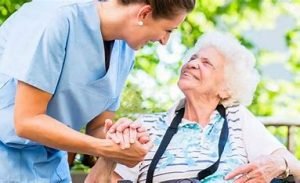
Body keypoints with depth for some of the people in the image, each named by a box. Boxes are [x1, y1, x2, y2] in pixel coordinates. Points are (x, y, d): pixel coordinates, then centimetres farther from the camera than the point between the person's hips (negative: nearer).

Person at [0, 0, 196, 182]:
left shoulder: (125, 49, -2)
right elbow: (26, 121, -24)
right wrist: (109, 148, -26)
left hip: (50, 160, 7)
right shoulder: (56, 20, -23)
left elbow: (97, 127, 4)